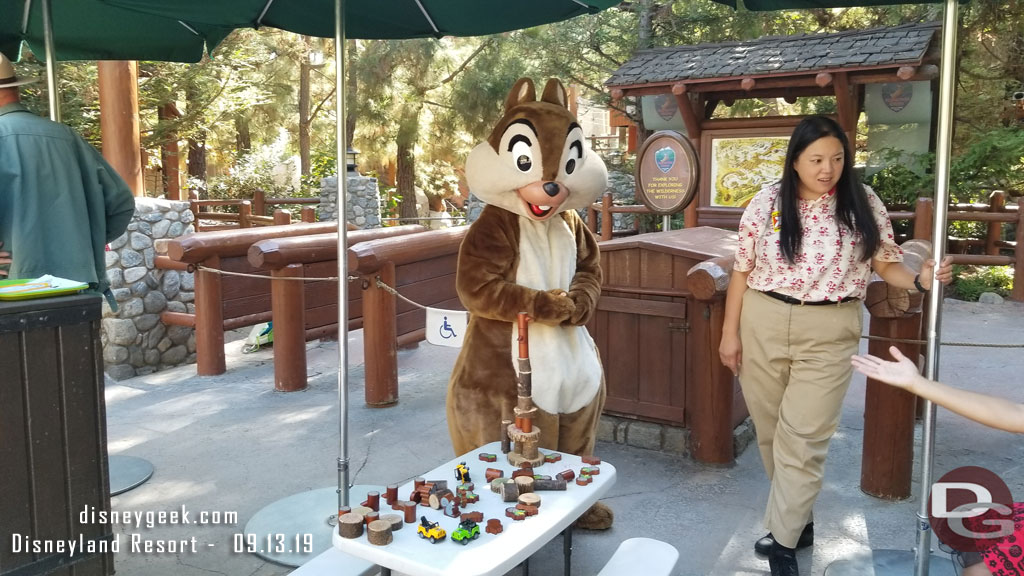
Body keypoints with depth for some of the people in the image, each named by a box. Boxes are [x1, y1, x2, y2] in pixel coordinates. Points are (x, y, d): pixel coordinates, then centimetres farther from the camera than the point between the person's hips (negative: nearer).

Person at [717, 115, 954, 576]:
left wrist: (919, 279, -18)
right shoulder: (766, 203, -2)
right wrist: (730, 331, 1)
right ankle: (798, 520, 32)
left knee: (803, 438, -3)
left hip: (828, 334, -2)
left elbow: (885, 263, 4)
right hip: (763, 325, 2)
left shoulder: (863, 204, -2)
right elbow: (743, 270, 2)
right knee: (770, 430, 12)